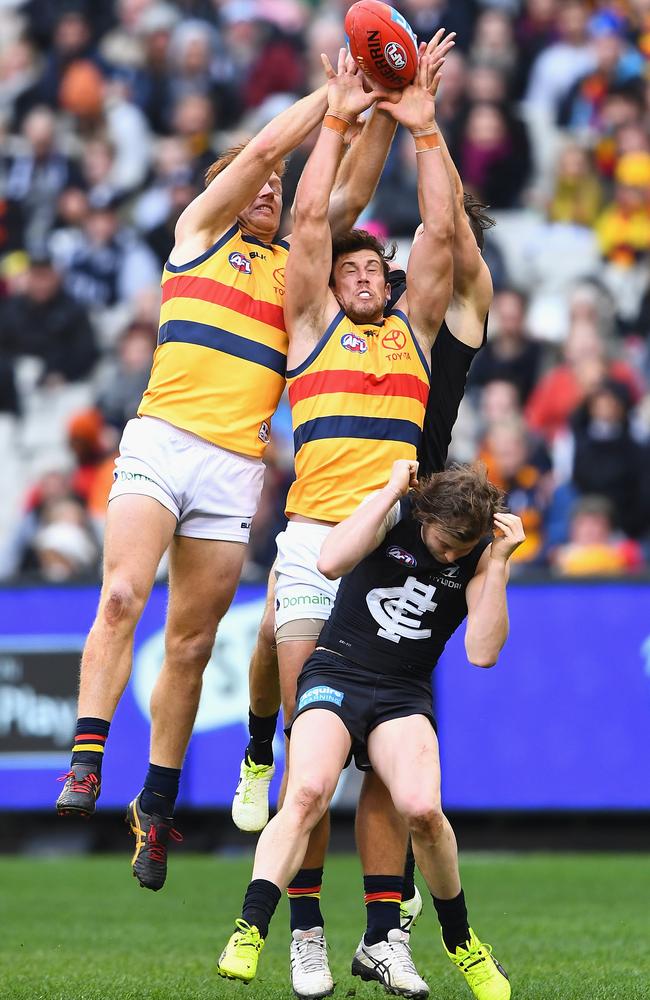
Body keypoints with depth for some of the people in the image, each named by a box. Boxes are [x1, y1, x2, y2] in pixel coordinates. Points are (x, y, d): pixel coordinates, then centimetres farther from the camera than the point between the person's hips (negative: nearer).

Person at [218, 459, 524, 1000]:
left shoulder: (482, 555, 1)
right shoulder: (392, 513, -3)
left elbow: (483, 652, -9)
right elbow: (331, 562, -22)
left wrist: (500, 563, -16)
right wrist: (391, 491, -20)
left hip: (404, 694, 1)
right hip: (336, 673, -1)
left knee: (422, 808, -25)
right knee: (308, 792, -29)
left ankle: (461, 940, 0)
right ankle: (248, 935, -34)